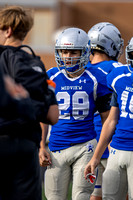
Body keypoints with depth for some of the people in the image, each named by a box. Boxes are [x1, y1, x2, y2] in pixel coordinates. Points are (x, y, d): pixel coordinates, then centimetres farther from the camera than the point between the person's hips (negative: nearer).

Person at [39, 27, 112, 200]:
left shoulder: (94, 79, 0)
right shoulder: (51, 78, 5)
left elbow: (106, 117, 7)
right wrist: (41, 147, 5)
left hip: (85, 147, -2)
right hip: (57, 149, 2)